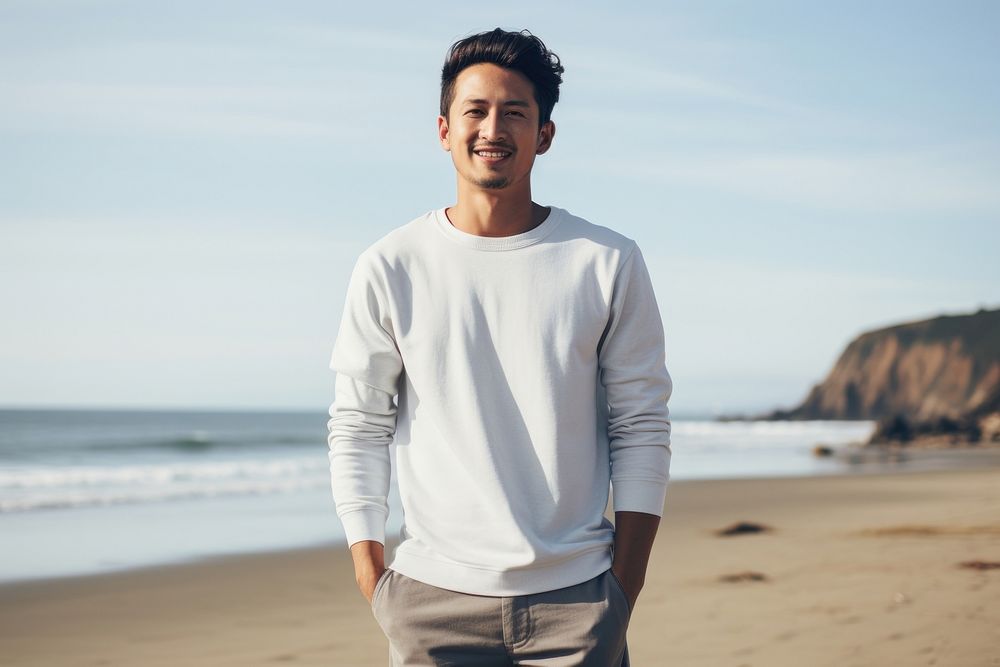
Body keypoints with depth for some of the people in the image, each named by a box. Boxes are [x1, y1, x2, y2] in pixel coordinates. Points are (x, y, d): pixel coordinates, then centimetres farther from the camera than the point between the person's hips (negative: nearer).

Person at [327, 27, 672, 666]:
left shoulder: (610, 265, 2)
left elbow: (641, 427, 3)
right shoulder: (389, 269, 1)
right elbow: (358, 428, 4)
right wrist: (371, 578, -1)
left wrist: (625, 589, -1)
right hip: (434, 598, 0)